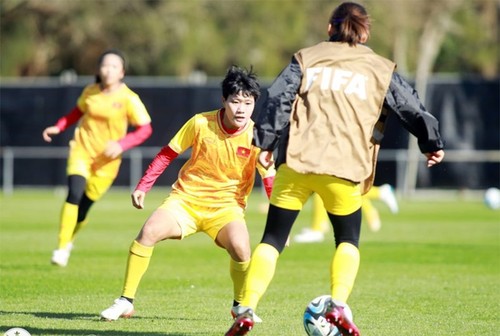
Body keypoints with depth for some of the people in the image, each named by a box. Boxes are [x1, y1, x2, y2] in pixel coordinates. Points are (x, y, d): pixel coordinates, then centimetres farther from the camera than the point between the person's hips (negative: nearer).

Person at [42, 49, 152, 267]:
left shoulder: (129, 98, -12)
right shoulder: (90, 92, -1)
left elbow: (145, 129, -11)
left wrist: (122, 144, -24)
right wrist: (58, 127, 6)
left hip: (106, 160, -1)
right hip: (82, 151, 1)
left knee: (83, 207, 4)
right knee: (74, 194, -23)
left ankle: (69, 240, 35)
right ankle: (62, 247, -17)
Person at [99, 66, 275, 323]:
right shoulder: (201, 123, -12)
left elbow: (271, 182, -6)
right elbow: (167, 154, 0)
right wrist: (142, 187, -2)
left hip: (226, 205, 0)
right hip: (186, 198, 1)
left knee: (241, 250, -29)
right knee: (149, 231, -24)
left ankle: (240, 306, 1)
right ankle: (126, 301, -9)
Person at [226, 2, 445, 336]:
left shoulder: (306, 58, 13)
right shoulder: (381, 69, 12)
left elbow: (277, 100, 2)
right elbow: (412, 108, 12)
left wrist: (265, 143, 4)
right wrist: (432, 143, 24)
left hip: (296, 162, 1)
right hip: (344, 169, -1)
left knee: (273, 239, 8)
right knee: (348, 240, 19)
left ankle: (246, 309, -4)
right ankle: (338, 306, -2)